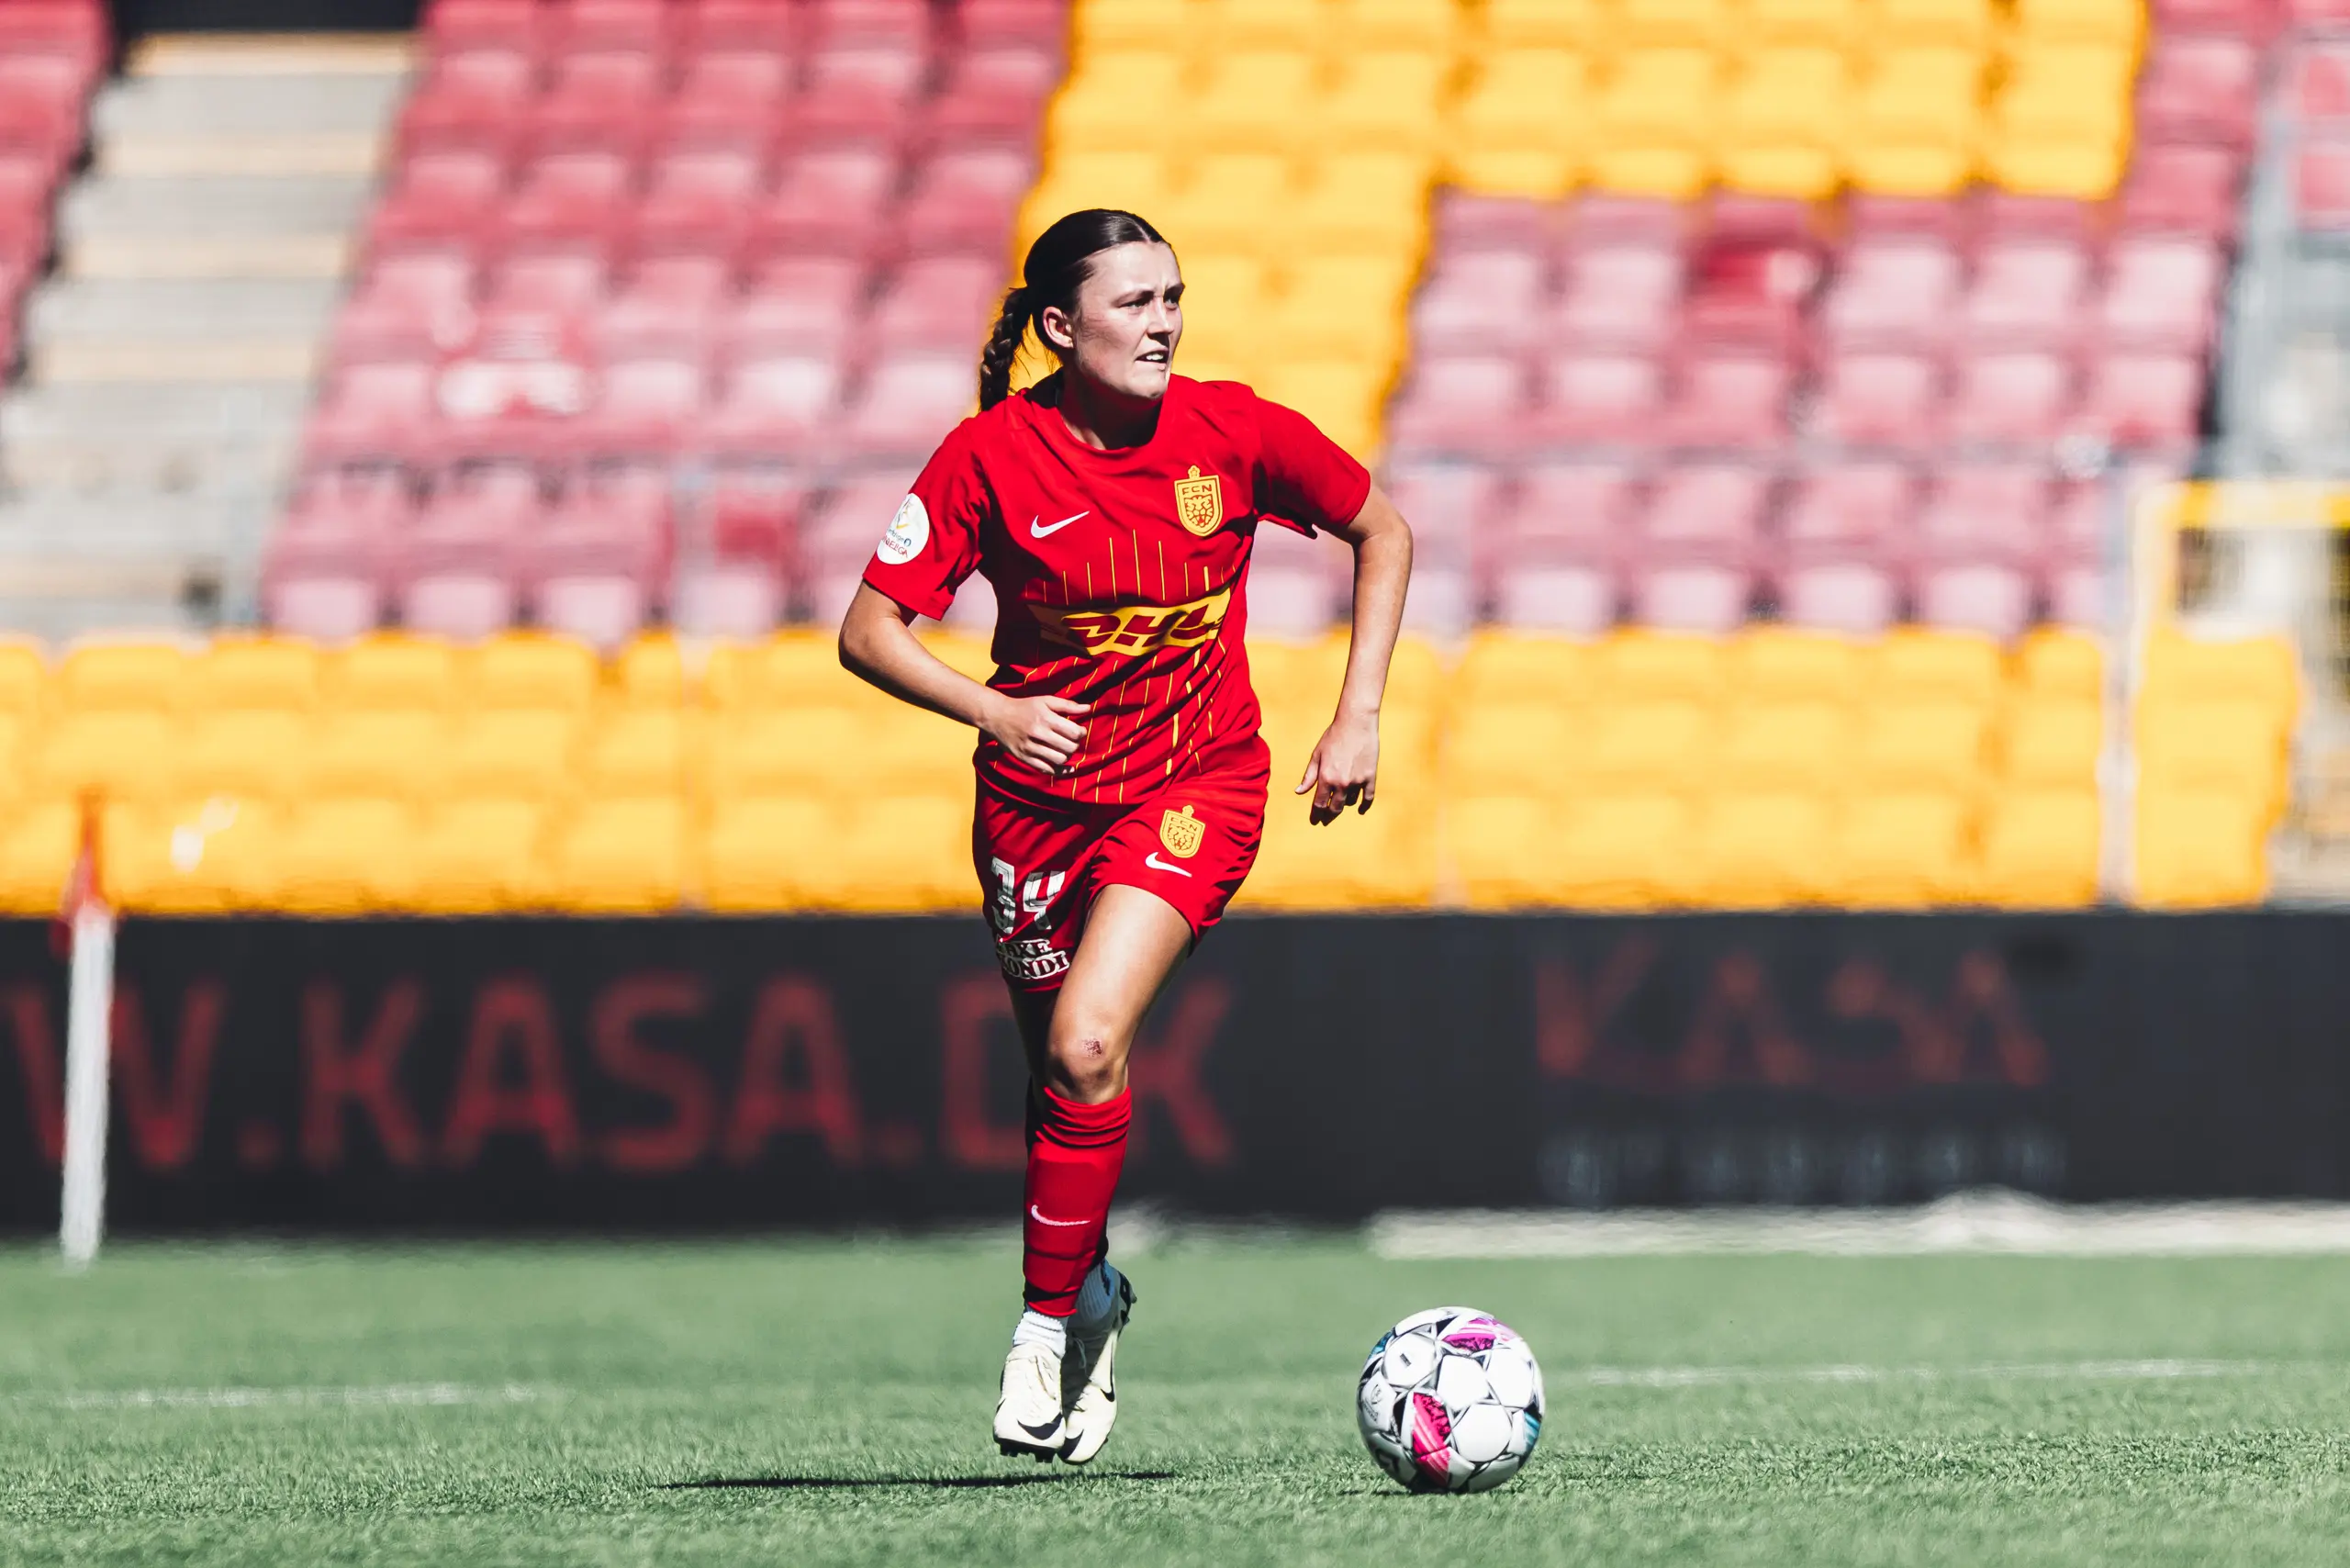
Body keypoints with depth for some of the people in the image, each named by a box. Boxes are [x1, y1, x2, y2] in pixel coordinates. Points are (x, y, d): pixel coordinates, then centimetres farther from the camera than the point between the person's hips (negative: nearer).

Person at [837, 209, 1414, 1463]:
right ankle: (1092, 1290, 37)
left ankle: (1050, 1322, -6)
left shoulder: (1231, 431, -10)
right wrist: (992, 711, -26)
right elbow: (868, 631, -10)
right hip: (1040, 794, 2)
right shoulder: (992, 455, -12)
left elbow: (1382, 532, 6)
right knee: (1057, 1063, 10)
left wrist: (1358, 717, -2)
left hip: (1198, 783, -1)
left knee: (1086, 1044, -21)